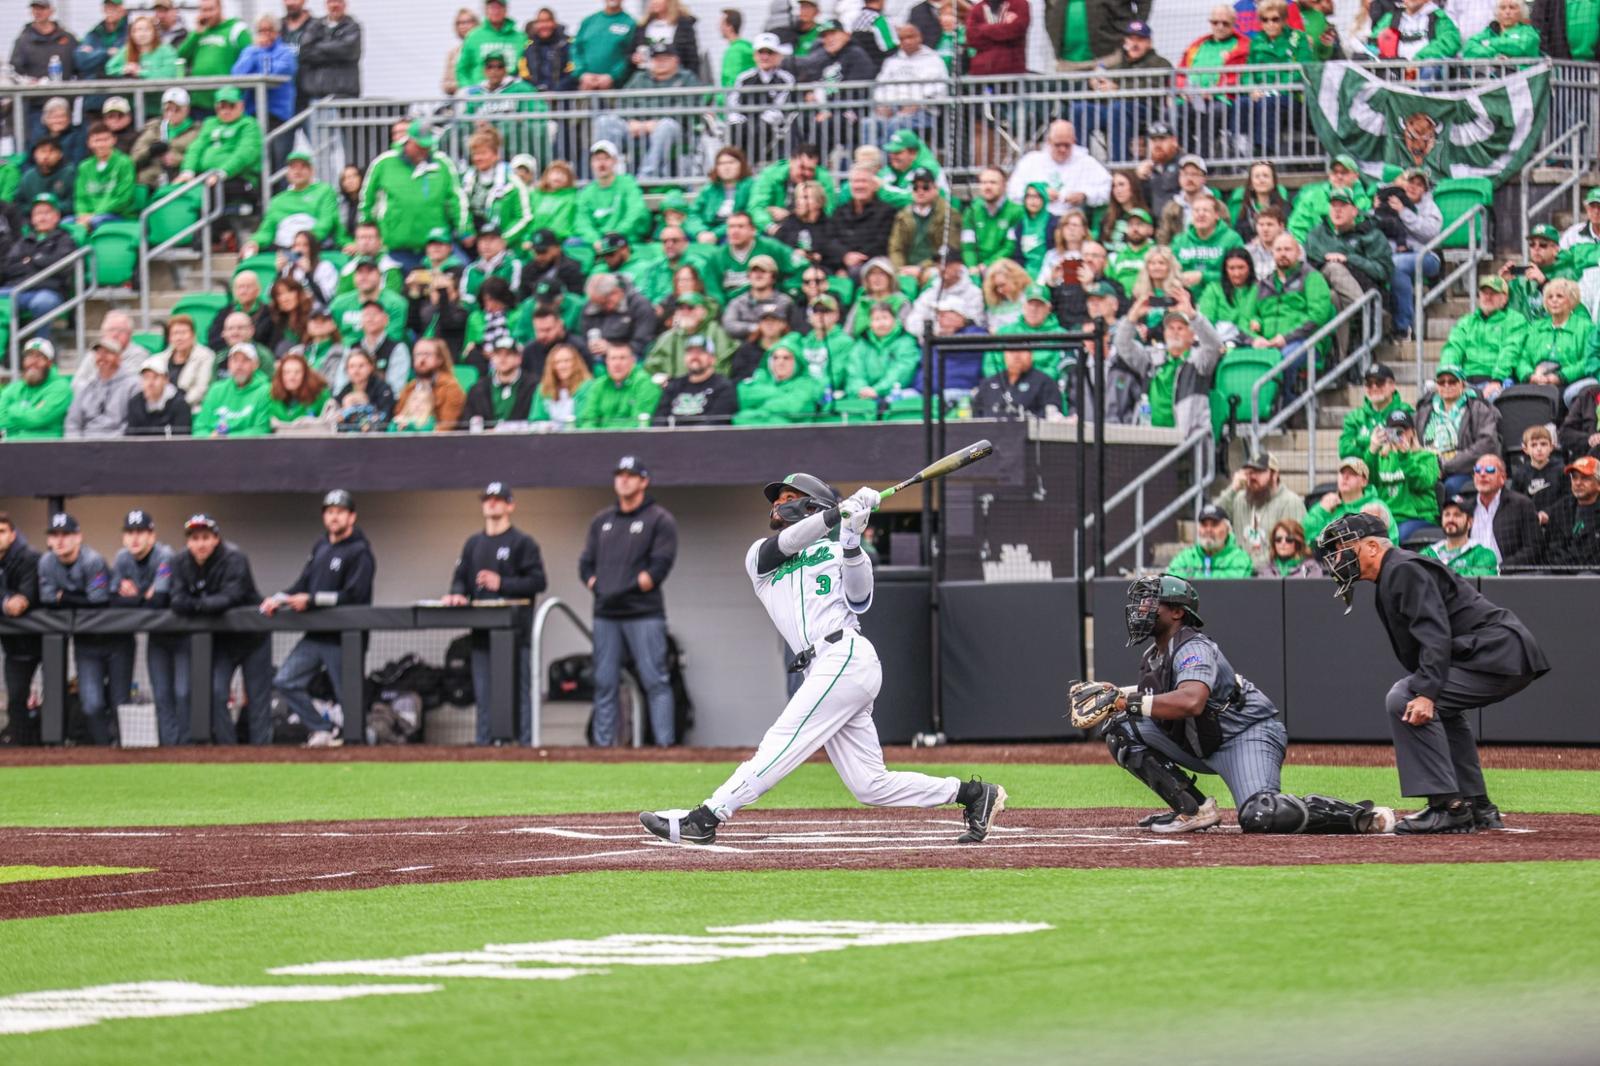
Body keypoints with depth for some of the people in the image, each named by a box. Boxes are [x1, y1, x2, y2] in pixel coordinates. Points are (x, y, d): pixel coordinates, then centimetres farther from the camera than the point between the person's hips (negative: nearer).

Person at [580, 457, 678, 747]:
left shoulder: (660, 520, 2)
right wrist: (597, 587, 2)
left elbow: (660, 565, -7)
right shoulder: (601, 521, 19)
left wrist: (628, 590, -12)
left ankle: (664, 742, -12)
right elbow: (586, 564, 19)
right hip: (606, 614, 5)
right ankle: (602, 743, 7)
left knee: (655, 681, -9)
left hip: (644, 613, -5)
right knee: (604, 682, 4)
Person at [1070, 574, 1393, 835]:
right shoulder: (1152, 657, 9)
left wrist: (1127, 700, -36)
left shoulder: (1193, 648, -21)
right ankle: (1193, 808, -1)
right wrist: (1114, 695, -6)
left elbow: (1191, 701, -39)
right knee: (1120, 728, -3)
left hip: (1250, 733, -9)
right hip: (1201, 744, 9)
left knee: (1261, 817, -33)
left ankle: (1360, 815, -15)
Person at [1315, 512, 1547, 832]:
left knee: (1404, 699, -18)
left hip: (1498, 653, -11)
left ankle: (1448, 806, -19)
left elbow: (1435, 634, -23)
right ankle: (1478, 809, 33)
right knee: (1438, 706, 33)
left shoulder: (1404, 571, -10)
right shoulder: (1391, 578, 23)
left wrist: (1426, 693, -32)